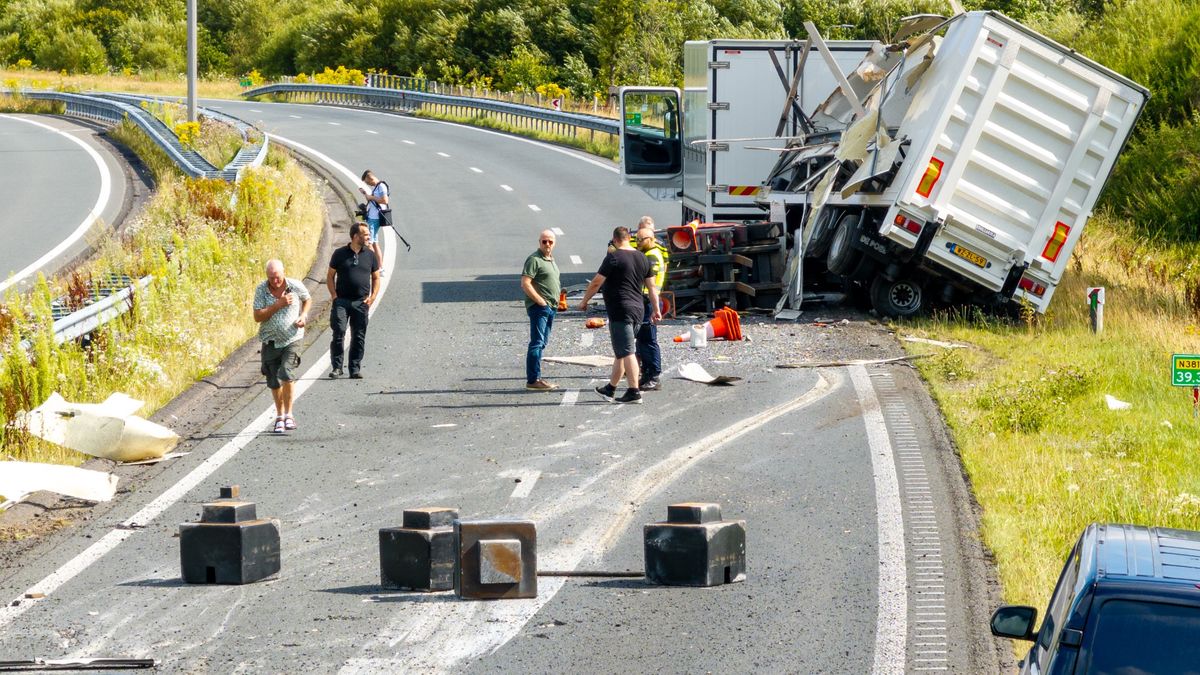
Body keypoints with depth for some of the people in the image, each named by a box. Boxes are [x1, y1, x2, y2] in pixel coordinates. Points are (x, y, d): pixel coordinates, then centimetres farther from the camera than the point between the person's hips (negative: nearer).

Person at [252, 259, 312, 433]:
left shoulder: (295, 286, -6)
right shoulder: (261, 290, -7)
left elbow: (307, 299, 16)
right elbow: (258, 316, -13)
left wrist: (303, 315, -2)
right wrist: (278, 304, -21)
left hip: (291, 339, -2)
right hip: (270, 340, 2)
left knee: (286, 373, -21)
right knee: (274, 381, 7)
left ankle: (288, 414, -11)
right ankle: (279, 416, 26)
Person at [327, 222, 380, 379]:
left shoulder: (370, 255, 9)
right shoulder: (340, 254, 3)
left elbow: (376, 277, 15)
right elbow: (330, 276, 8)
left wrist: (372, 296, 1)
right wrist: (334, 295, -4)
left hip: (361, 303, 2)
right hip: (342, 301, -2)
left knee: (359, 337, 3)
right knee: (338, 334, -10)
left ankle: (355, 369, 9)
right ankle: (336, 368, -3)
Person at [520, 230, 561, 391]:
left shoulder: (551, 260, 18)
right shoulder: (534, 259, -11)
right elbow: (525, 284, -18)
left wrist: (556, 301, 17)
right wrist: (540, 301, -19)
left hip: (550, 307, 10)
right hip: (538, 307, -10)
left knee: (542, 343, 13)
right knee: (537, 343, -12)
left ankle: (536, 378, 18)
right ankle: (533, 380, -14)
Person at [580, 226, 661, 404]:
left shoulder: (613, 258, -11)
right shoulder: (642, 259, 11)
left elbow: (596, 283, -10)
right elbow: (651, 286, 14)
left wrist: (584, 301, 3)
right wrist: (656, 309, 19)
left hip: (620, 310, -8)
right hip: (637, 308, 8)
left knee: (626, 352, -8)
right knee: (621, 351, 16)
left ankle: (634, 392, -14)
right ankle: (610, 389, 25)